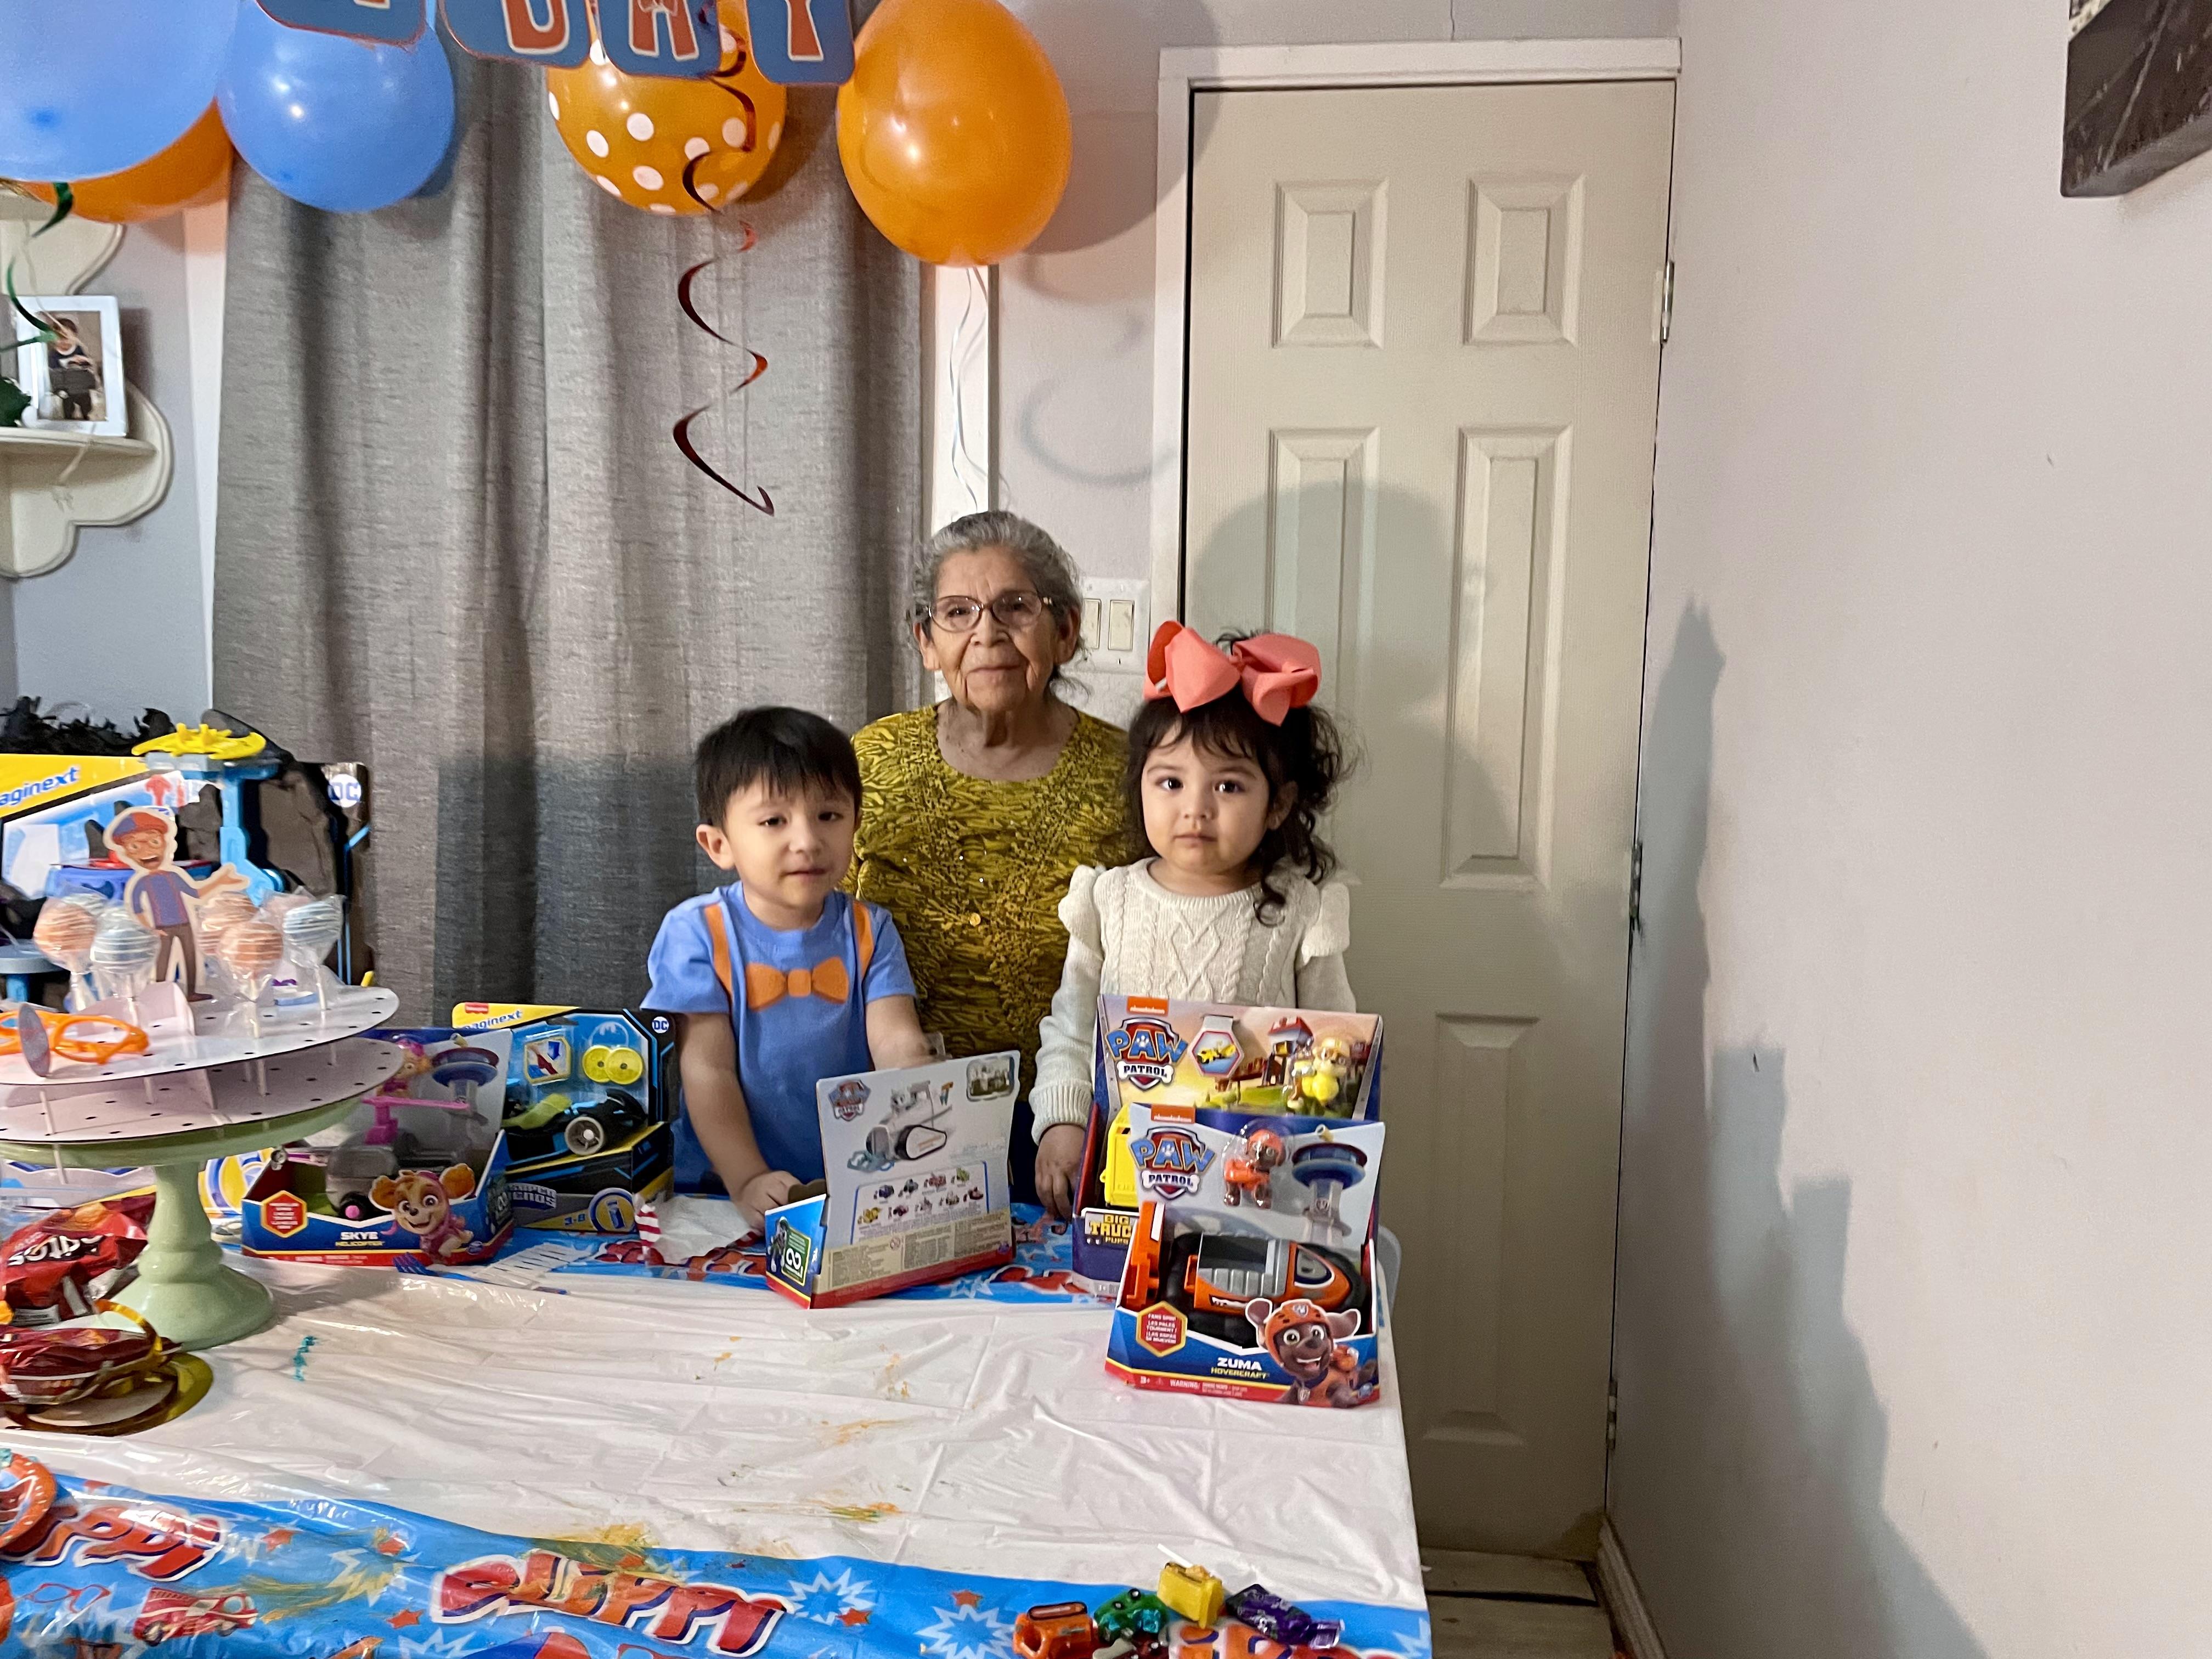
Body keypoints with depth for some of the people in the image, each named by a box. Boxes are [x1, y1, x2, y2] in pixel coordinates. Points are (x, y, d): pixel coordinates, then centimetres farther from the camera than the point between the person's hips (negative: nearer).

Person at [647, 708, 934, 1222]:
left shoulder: (869, 932, 6)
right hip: (724, 1186, -2)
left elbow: (898, 1046, -5)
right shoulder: (697, 932, -3)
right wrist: (747, 1180, -19)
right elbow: (707, 1070, -8)